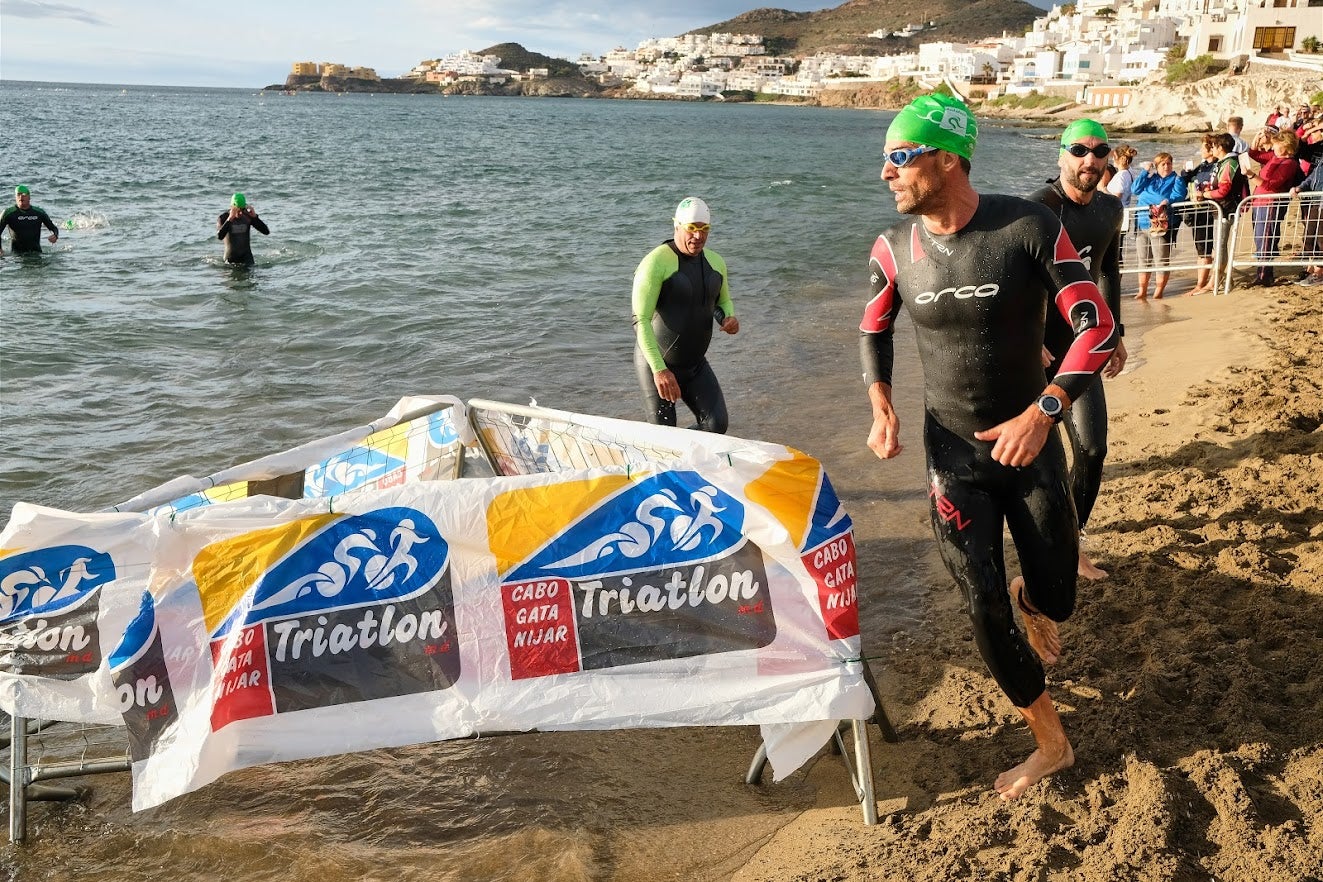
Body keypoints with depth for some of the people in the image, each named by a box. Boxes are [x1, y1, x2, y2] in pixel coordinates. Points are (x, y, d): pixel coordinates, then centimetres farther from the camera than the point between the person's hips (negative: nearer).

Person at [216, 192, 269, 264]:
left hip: (247, 256, 2)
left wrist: (255, 216, -26)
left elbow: (266, 232, -14)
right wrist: (230, 218, -38)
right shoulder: (223, 218, -14)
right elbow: (219, 237, -32)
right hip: (231, 258, -1)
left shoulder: (248, 216, -7)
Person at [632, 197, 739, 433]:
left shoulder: (715, 262, 1)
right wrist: (659, 369, -35)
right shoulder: (656, 263, -21)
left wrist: (729, 318, -7)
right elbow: (641, 320, -26)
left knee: (717, 425, -8)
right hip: (655, 363, -6)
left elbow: (723, 301, 19)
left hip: (694, 364, 6)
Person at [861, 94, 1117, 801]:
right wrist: (881, 407, -4)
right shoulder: (894, 247, -7)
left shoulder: (1030, 227, -16)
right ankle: (1050, 743, 21)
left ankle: (1030, 601, 50)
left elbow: (1099, 327, -16)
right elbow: (874, 329, 12)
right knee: (984, 612, 0)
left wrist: (1042, 412, -29)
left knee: (1054, 599, 9)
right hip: (953, 458, 2)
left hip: (1029, 444, -1)